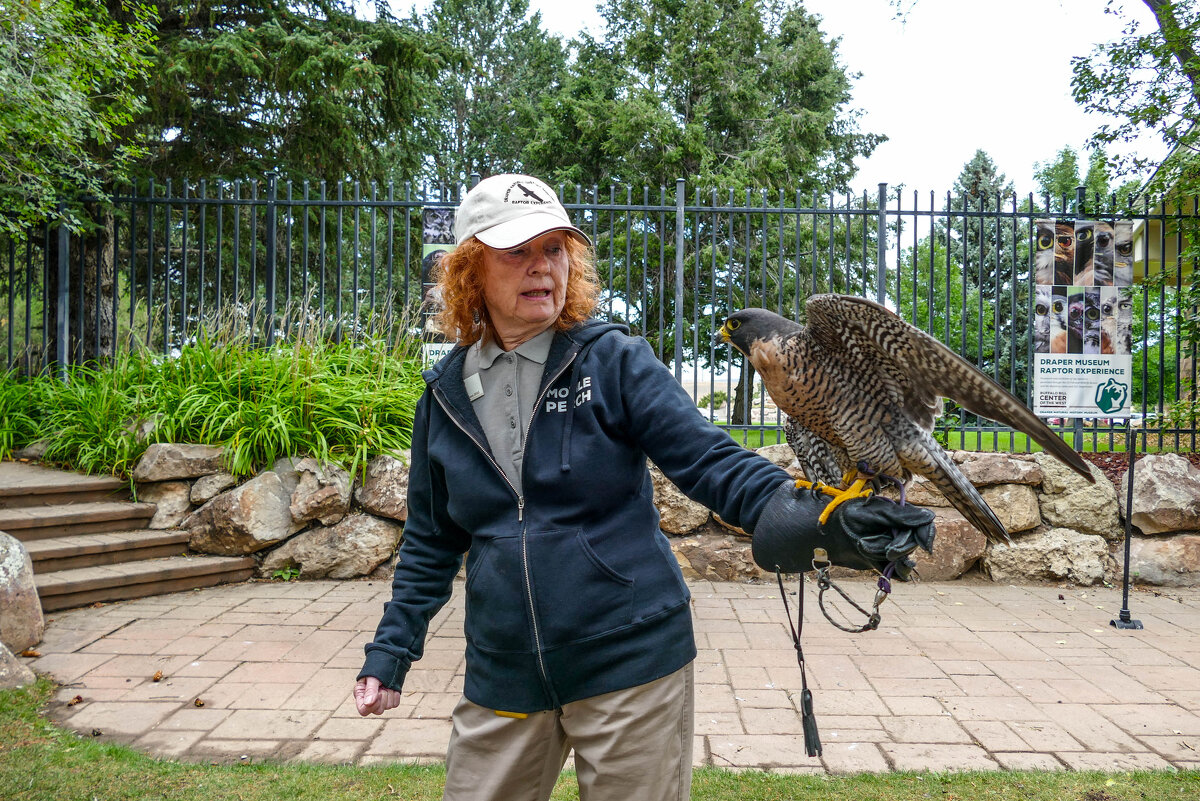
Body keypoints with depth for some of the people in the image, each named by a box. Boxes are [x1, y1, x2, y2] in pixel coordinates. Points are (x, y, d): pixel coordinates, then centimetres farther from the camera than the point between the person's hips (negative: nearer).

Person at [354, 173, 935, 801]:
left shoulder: (614, 360, -7)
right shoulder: (444, 396, 3)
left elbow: (708, 459, -15)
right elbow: (432, 541, 12)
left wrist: (814, 516, -32)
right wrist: (391, 650, 8)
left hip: (630, 660, -3)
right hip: (503, 678, 3)